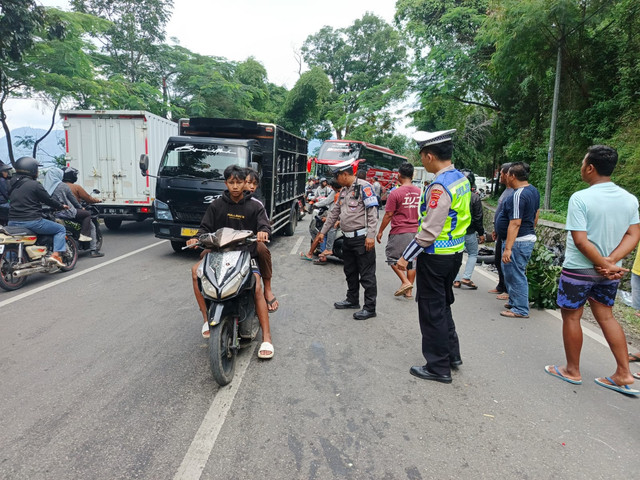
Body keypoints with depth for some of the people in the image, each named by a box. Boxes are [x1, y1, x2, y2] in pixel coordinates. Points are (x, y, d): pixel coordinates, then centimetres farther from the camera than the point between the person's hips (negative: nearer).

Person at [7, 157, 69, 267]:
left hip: (13, 222, 7)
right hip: (32, 221, -7)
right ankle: (56, 254, -8)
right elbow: (48, 200, -7)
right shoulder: (34, 185, -12)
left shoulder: (12, 183, 11)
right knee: (61, 229, 7)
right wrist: (62, 206, 11)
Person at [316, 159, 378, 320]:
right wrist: (323, 231, 22)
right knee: (350, 271, 18)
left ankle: (370, 308, 6)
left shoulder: (364, 187, -12)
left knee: (366, 274, -2)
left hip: (362, 239, -9)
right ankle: (352, 300, 33)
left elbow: (372, 212, -17)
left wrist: (370, 236, -23)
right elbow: (335, 213, 22)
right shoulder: (344, 190, 15)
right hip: (348, 239, 9)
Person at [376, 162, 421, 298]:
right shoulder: (419, 192, 5)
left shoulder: (395, 193, -12)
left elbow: (388, 215, -11)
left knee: (392, 256, 10)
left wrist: (380, 231, -1)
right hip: (416, 231, 6)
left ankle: (405, 282, -4)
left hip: (399, 232, -6)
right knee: (412, 260, 11)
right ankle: (409, 291, 16)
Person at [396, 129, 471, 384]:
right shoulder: (462, 179, 6)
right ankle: (452, 355, 36)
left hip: (435, 257, -9)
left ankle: (438, 368, 18)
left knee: (432, 311, 4)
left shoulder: (439, 187, -23)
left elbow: (429, 232, -24)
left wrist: (406, 257, -17)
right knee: (443, 305, 23)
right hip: (455, 253, 9)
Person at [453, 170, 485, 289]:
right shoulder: (475, 197, -11)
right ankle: (466, 278, 4)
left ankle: (456, 280, 12)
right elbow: (478, 217, -8)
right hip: (469, 232, -2)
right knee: (473, 254, 15)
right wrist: (481, 233, 2)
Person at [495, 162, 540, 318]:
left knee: (516, 275, -1)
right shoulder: (533, 190, 10)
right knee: (511, 272, 21)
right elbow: (536, 215, 20)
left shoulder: (518, 195, -21)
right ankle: (514, 301, 33)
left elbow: (515, 224, -26)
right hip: (529, 238, 10)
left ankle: (520, 310, 7)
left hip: (518, 241, -10)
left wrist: (508, 248, -26)